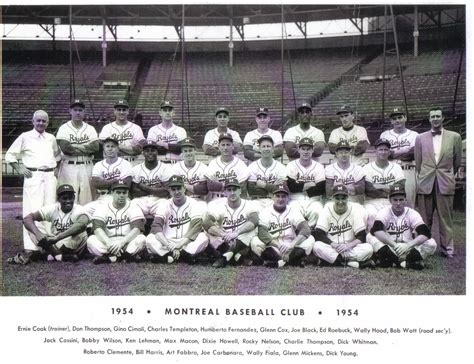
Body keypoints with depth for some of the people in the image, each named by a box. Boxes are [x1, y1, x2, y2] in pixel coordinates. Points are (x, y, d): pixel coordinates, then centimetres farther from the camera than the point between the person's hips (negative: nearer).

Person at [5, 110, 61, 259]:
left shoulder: (51, 138, 15)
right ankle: (31, 248, -14)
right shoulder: (25, 137, 5)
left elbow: (58, 155, 30)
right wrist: (19, 169, -1)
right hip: (33, 176, -4)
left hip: (50, 177, 4)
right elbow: (9, 155, 8)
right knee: (32, 211, -11)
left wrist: (57, 168, 16)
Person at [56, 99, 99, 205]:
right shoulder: (64, 128, 3)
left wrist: (75, 147, -9)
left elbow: (95, 147, -5)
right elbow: (64, 148, -12)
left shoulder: (90, 129, 11)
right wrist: (85, 149, -7)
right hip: (69, 167, -2)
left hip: (87, 167, 3)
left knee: (87, 197, 2)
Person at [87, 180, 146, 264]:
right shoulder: (102, 208, 6)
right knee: (91, 240, -26)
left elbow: (137, 229, -11)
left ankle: (108, 257, -42)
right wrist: (108, 243, -30)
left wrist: (121, 242, -28)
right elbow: (97, 229, -10)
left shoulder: (134, 208, 5)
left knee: (141, 239, -28)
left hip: (128, 244, 0)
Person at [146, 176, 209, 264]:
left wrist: (180, 245, -27)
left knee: (203, 237, -30)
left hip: (187, 244, -1)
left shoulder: (194, 204, 1)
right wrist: (168, 245, -28)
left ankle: (167, 256, -30)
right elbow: (156, 226, -10)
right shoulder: (164, 204, 5)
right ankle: (184, 257, -28)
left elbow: (195, 228, -12)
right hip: (167, 242, 1)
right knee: (150, 238, -26)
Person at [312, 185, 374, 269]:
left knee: (368, 248, -26)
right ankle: (357, 264, -33)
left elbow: (362, 237, -7)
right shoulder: (327, 210, -2)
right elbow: (318, 234, -10)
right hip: (331, 249, 0)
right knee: (317, 246, -31)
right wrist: (333, 244, -25)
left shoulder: (355, 209, -3)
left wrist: (348, 246, -25)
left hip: (350, 249, 0)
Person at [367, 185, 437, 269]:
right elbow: (376, 230, -24)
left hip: (408, 251, 0)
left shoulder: (412, 213, -2)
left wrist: (408, 245, -32)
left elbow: (426, 234, -16)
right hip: (388, 249, 0)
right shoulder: (384, 212, -4)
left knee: (431, 243, -21)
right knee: (370, 236, -25)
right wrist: (394, 245, -34)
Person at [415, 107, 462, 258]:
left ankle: (447, 248, 9)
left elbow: (457, 161, 14)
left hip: (445, 183, 0)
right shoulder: (420, 138, 7)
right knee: (425, 218, 4)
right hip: (425, 183, 0)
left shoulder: (454, 137, 5)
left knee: (446, 217, 1)